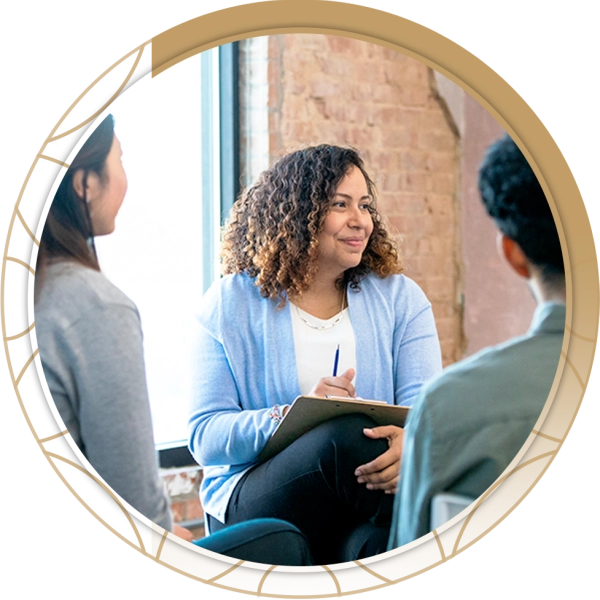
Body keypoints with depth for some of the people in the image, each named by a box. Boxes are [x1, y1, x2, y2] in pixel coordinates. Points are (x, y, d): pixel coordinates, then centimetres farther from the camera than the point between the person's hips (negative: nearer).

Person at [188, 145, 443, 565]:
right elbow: (205, 435, -1)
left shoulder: (399, 297, 13)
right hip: (251, 506, 0)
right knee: (345, 434, -33)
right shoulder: (230, 304, 6)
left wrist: (410, 441, -27)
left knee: (378, 544, -37)